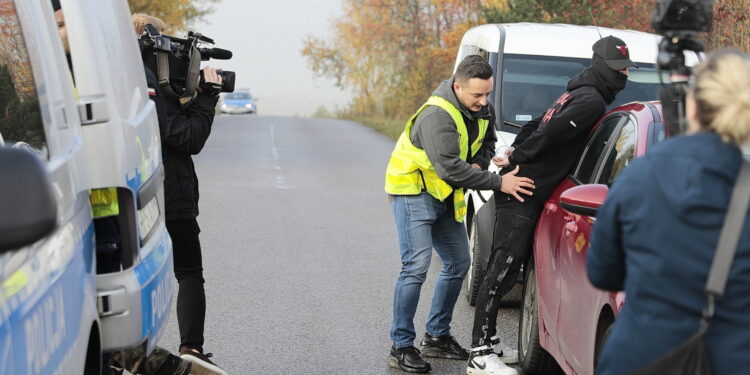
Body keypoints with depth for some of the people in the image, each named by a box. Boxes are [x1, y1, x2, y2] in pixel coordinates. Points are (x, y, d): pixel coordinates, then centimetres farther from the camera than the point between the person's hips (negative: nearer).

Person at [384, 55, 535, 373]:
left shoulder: (481, 109, -3)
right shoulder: (437, 116, -30)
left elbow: (487, 141, 16)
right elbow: (451, 168, -37)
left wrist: (478, 164, -7)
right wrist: (499, 183, -36)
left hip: (445, 197, 9)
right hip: (413, 192, -9)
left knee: (458, 264, 11)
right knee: (416, 266, -17)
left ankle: (437, 337, 22)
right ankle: (401, 347, -11)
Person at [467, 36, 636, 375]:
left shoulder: (577, 95, 20)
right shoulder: (593, 101, -13)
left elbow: (537, 126, 23)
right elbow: (552, 130, -22)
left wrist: (517, 153, 13)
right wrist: (518, 157, -12)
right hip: (523, 194, -10)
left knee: (503, 268, 14)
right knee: (503, 270, -11)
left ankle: (489, 341, 22)